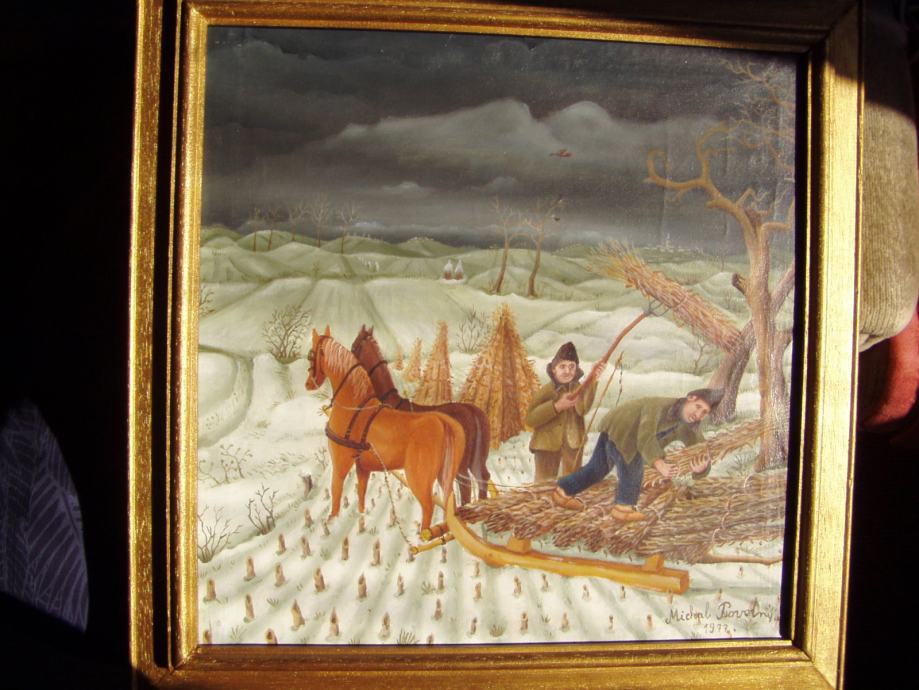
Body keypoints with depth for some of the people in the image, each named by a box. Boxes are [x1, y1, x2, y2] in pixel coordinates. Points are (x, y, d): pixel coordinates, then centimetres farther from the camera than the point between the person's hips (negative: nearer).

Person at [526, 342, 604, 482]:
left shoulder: (578, 388, -1)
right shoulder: (546, 390, -7)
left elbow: (583, 409, -23)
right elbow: (530, 419, -16)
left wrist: (592, 379, -36)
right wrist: (557, 406, -24)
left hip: (573, 443, 2)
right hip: (547, 444, -2)